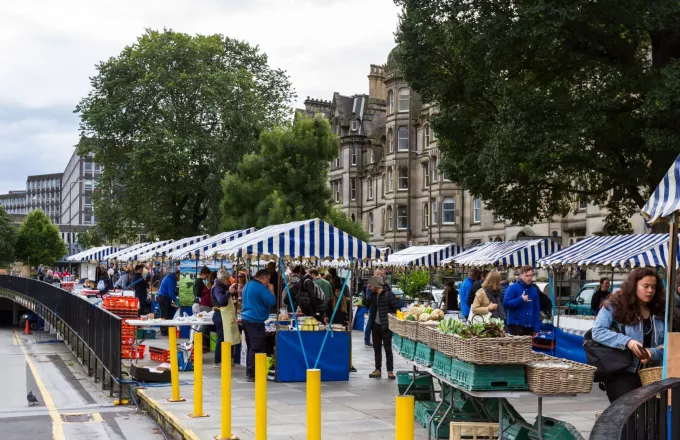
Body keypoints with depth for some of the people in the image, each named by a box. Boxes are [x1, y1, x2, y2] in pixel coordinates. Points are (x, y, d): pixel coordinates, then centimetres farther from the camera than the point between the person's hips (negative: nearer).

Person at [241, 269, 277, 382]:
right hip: (255, 321, -10)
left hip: (246, 318, 10)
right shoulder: (260, 288, -15)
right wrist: (271, 290, -1)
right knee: (257, 348, -6)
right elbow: (272, 301, -18)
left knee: (251, 347, 15)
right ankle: (251, 374, -7)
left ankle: (249, 373, 19)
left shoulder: (247, 285, 15)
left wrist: (268, 290, 17)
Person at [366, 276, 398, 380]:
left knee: (388, 349, 0)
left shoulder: (389, 294, -13)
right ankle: (378, 370, 18)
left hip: (385, 326, -7)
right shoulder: (373, 295, 9)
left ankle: (390, 371, 6)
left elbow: (396, 309, -12)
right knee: (377, 348, 11)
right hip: (375, 325, 7)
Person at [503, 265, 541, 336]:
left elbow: (537, 309, 11)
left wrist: (537, 327, 6)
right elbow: (505, 303, -14)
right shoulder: (513, 288, -7)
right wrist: (520, 299, -23)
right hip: (516, 324, -5)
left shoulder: (534, 290, 9)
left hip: (529, 326, 5)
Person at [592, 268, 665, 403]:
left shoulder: (659, 313, 10)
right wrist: (627, 341, -22)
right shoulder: (615, 306, -3)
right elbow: (597, 332, -13)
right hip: (621, 373, -5)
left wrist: (652, 353, -16)